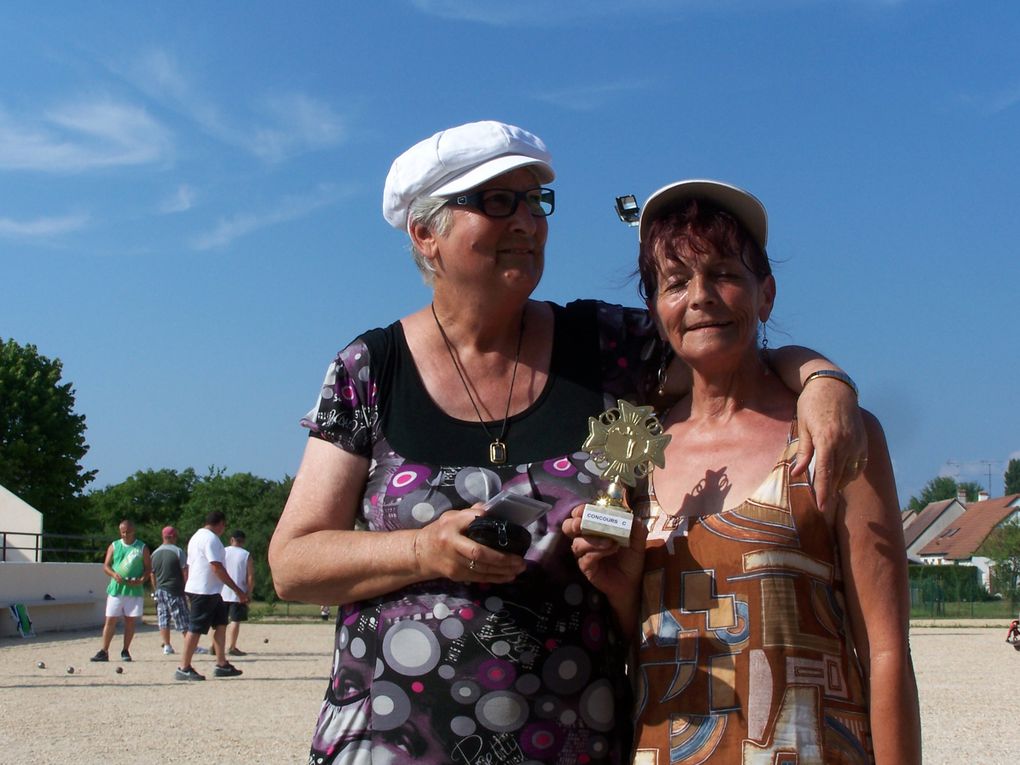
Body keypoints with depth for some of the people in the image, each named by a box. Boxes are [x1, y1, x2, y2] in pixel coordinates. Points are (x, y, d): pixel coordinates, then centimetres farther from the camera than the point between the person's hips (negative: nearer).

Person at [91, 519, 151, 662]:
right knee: (110, 620, -1)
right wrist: (114, 574, -13)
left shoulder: (142, 548, 4)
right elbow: (106, 565, 8)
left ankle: (125, 651, 14)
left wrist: (141, 580, -15)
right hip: (116, 589, 1)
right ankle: (104, 651, 3)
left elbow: (148, 567, 3)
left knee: (130, 621, 3)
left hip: (135, 590, -1)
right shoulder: (114, 546, 8)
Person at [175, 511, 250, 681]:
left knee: (221, 623, 11)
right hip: (205, 591, -10)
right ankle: (184, 669, 0)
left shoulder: (196, 536, 19)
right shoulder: (211, 538, -14)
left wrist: (190, 593, 26)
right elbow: (217, 567, -20)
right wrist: (238, 590, -19)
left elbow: (189, 565, 22)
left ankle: (221, 664, 12)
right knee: (196, 628, -5)